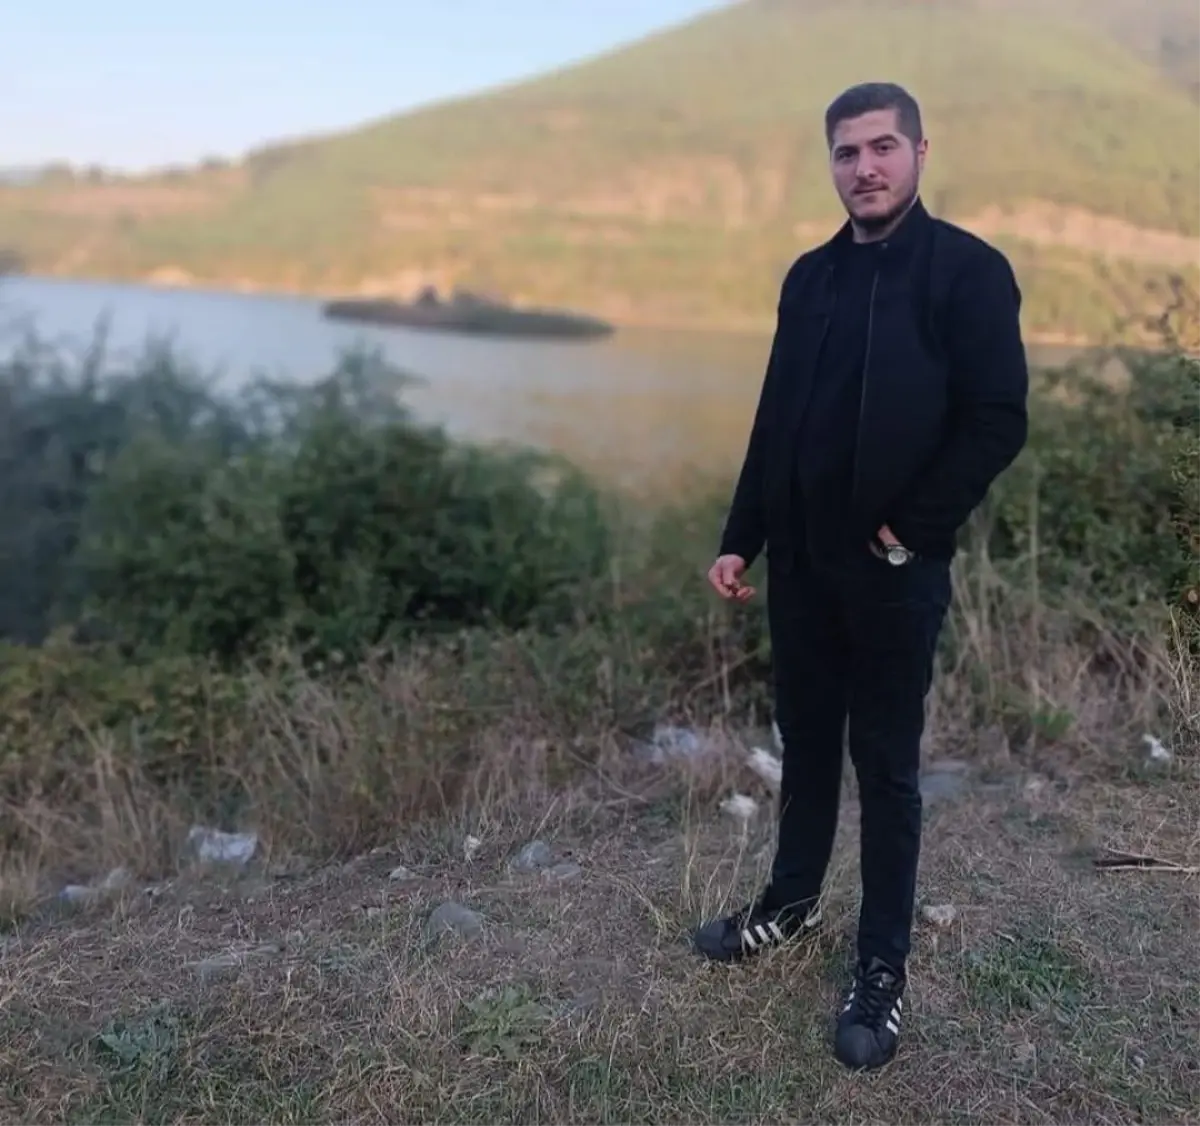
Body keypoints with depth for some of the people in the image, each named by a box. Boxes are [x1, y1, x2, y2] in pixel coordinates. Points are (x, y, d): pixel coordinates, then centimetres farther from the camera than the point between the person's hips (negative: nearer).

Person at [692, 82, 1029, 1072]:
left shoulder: (969, 271, -8)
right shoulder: (810, 276, 9)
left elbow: (999, 422, -12)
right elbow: (775, 421, 11)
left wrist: (910, 530, -14)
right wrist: (741, 540, 8)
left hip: (896, 569, -5)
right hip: (801, 558, 5)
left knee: (887, 764, 5)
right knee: (808, 741, 17)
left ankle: (884, 964, 19)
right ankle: (794, 900, 36)